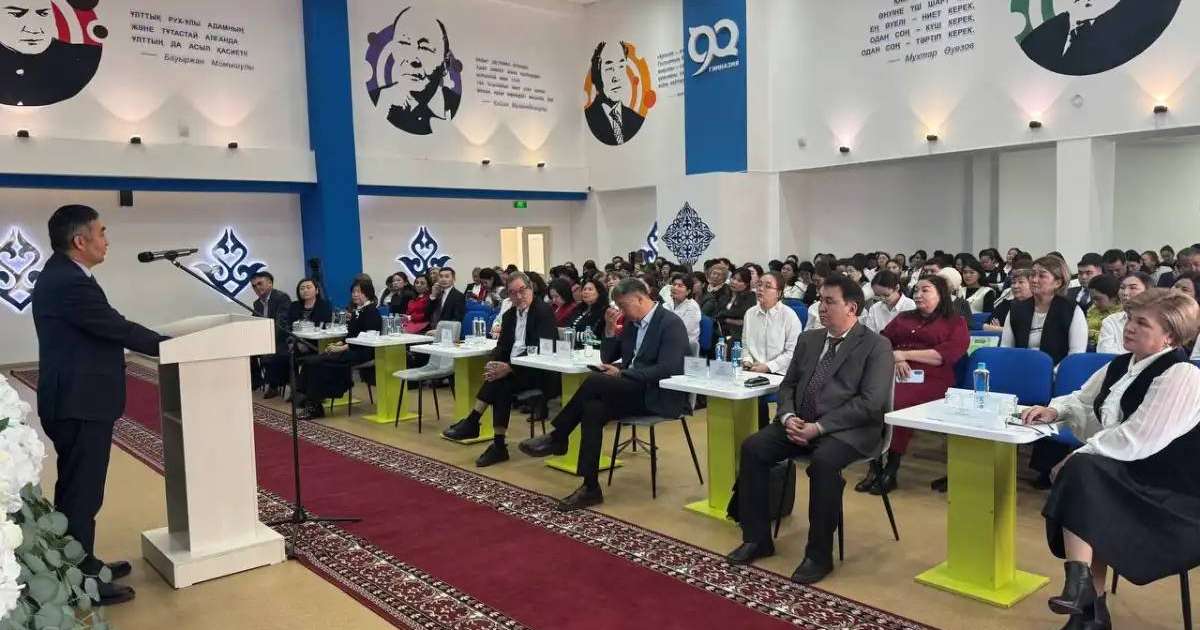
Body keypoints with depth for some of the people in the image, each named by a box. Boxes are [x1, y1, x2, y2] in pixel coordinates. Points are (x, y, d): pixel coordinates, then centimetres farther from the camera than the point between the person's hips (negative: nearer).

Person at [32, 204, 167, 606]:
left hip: (78, 399, 11)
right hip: (79, 404, -11)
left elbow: (105, 329, 11)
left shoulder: (62, 275, 12)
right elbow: (117, 328, -19)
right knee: (80, 492, 0)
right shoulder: (68, 283, -21)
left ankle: (83, 565, 32)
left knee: (80, 489, 19)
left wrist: (164, 343, 8)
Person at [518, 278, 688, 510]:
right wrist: (610, 328, 0)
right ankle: (590, 488, -23)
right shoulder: (632, 322, 15)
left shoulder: (671, 323, -10)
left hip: (658, 396, -7)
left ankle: (558, 437, -11)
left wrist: (621, 373, -20)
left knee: (594, 381, -26)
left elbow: (667, 369, -20)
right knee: (593, 409, -24)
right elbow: (608, 357, 18)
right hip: (632, 391, 8)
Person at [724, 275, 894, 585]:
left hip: (847, 430, -6)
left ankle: (819, 554, -18)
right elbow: (788, 385, 17)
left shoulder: (877, 346, -4)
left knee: (823, 461, -35)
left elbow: (870, 403, -14)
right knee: (752, 447, -15)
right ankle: (757, 539, -3)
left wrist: (819, 426, -20)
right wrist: (788, 416, -6)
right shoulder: (808, 339, 15)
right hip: (800, 423, 6)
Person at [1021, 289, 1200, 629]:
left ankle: (1081, 585, -25)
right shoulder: (1121, 365, 9)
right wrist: (1056, 410, 2)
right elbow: (1082, 401, 24)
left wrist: (1075, 458, -18)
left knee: (1081, 472, -28)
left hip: (1171, 489, -8)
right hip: (1126, 476, 8)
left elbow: (1135, 442, -25)